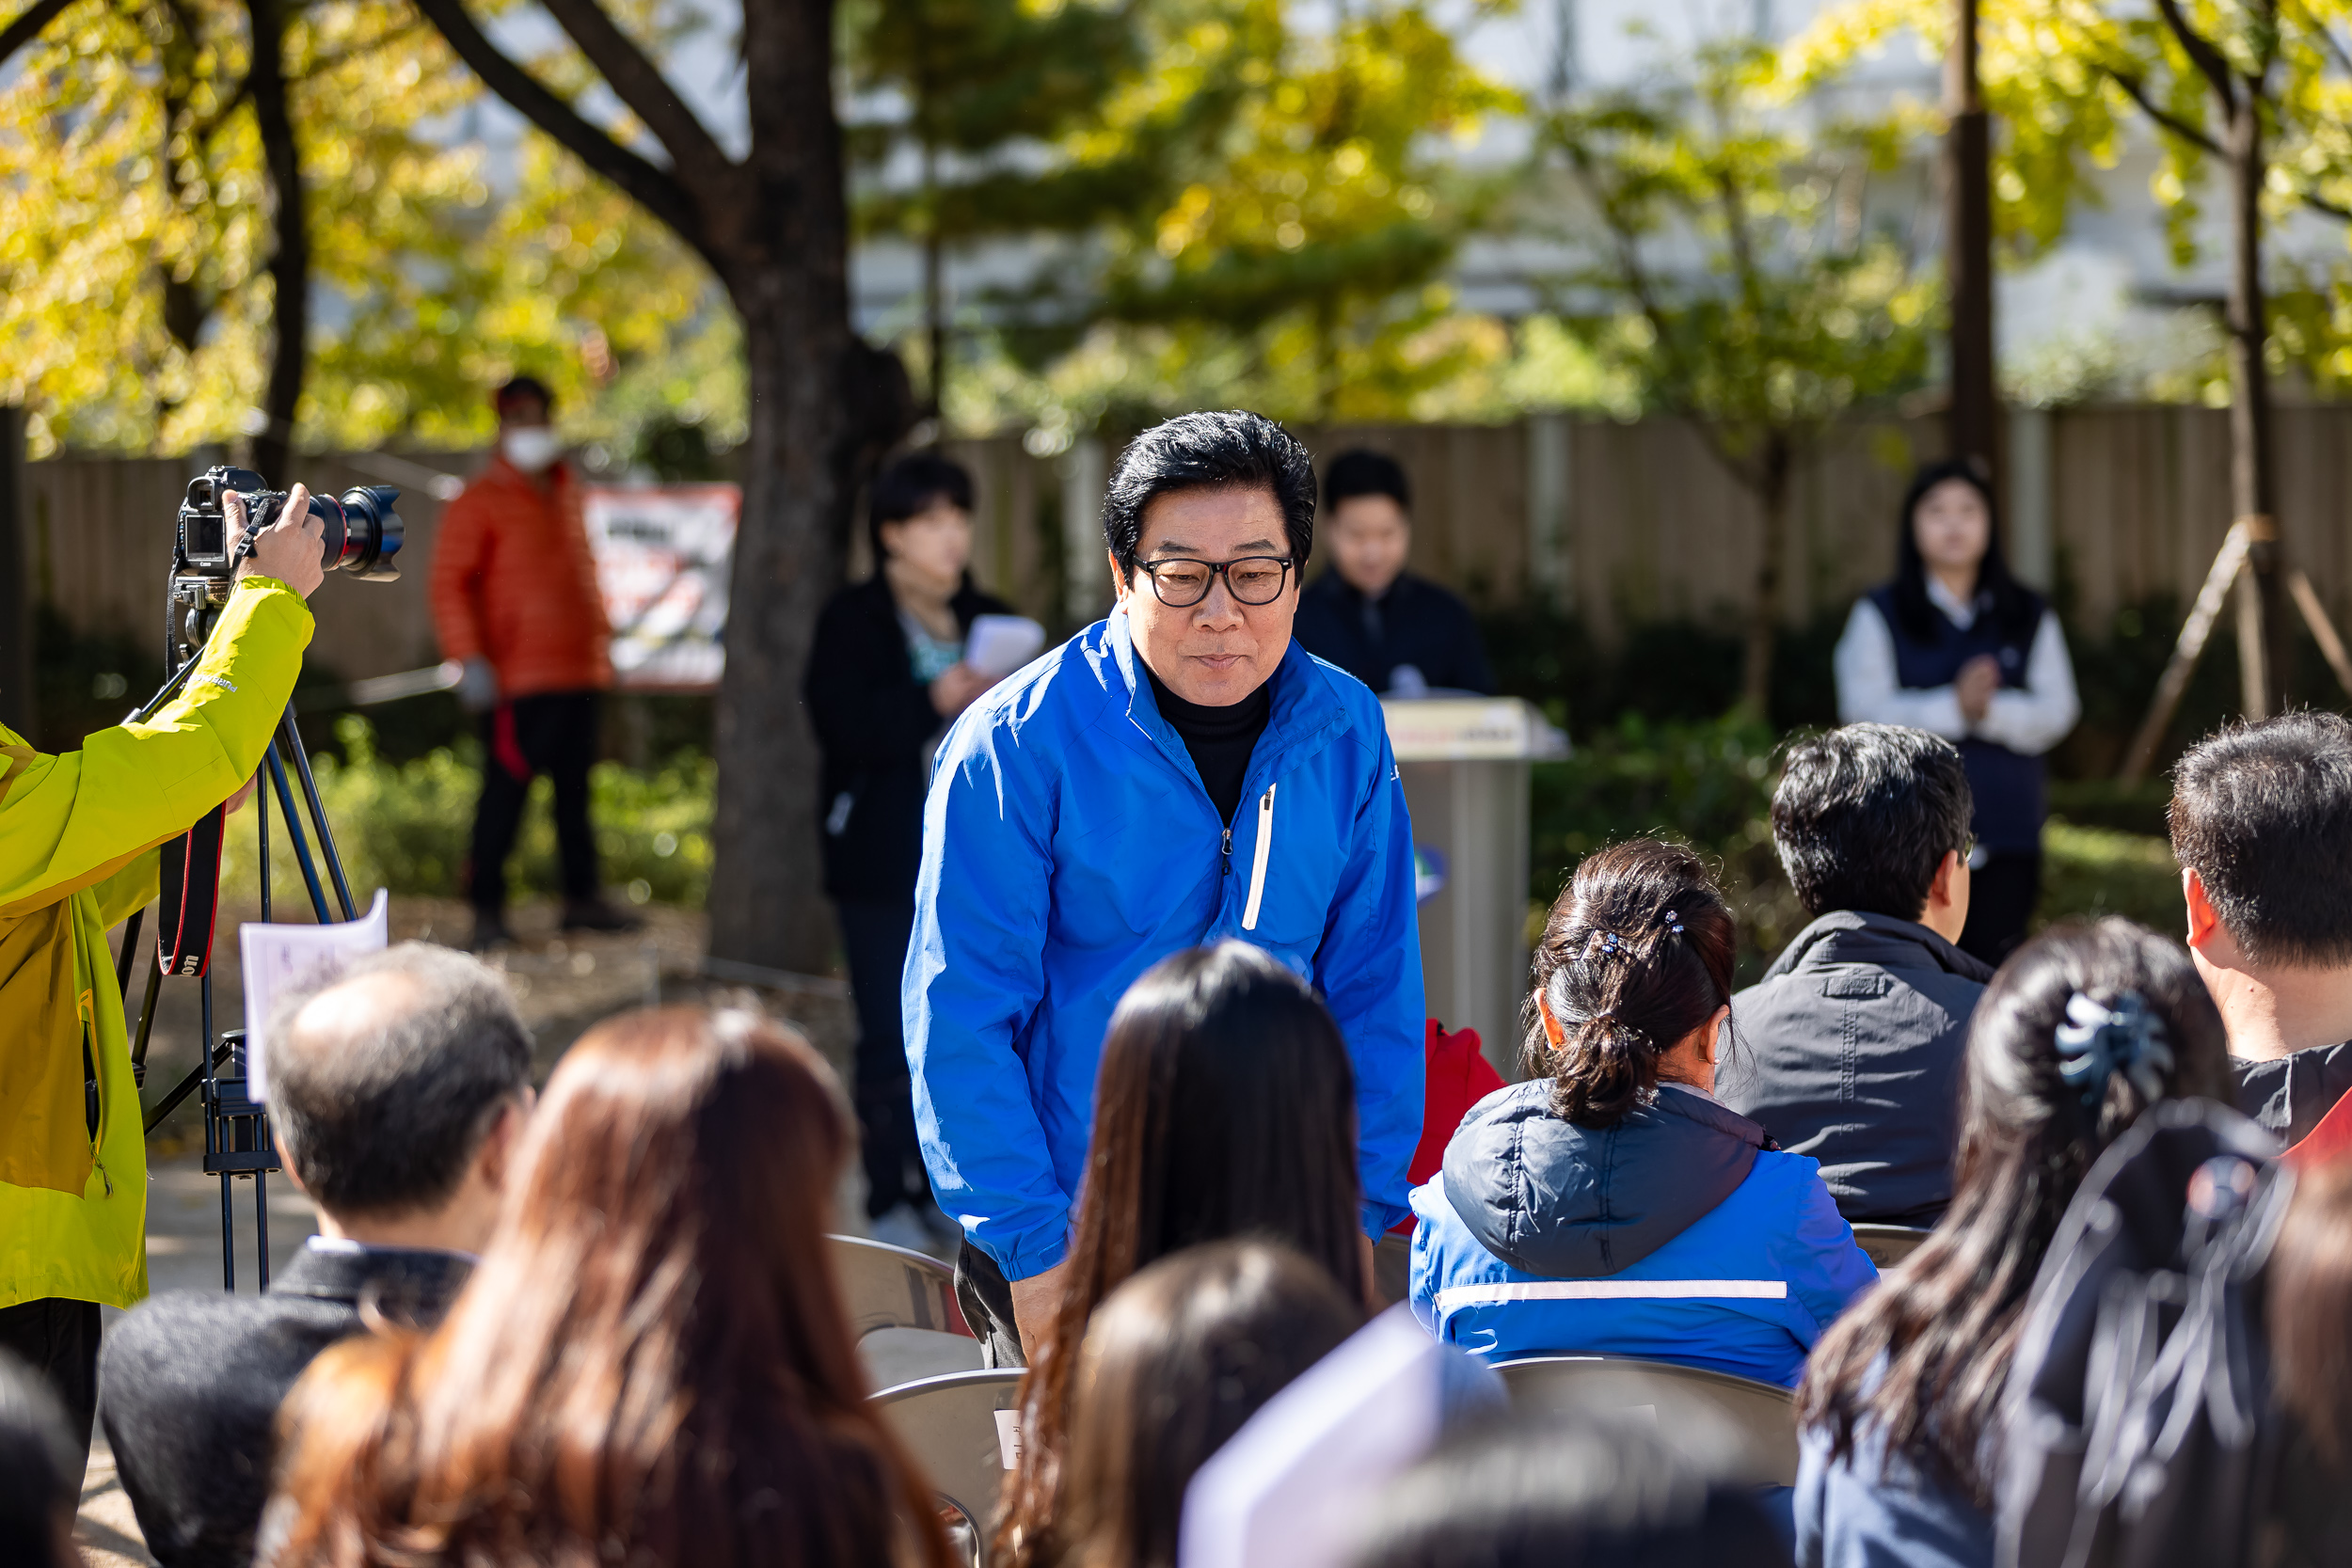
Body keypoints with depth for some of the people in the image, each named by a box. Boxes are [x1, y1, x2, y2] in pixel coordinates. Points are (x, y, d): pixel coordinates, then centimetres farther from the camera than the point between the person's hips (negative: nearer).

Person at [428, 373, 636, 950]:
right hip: (518, 681, -7)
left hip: (577, 671, 7)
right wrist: (469, 659, -18)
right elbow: (449, 583, -9)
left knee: (575, 788, 12)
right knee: (505, 791, -8)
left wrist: (601, 643, 22)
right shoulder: (481, 502, -4)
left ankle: (583, 898, 20)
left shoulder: (567, 496, 17)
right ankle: (486, 909, -3)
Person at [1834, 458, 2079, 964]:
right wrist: (1954, 707, -19)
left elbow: (2056, 712, 2)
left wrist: (1992, 711, -18)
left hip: (2006, 837, 2)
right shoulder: (1878, 615, 7)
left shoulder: (2030, 618, 13)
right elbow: (1864, 711, -6)